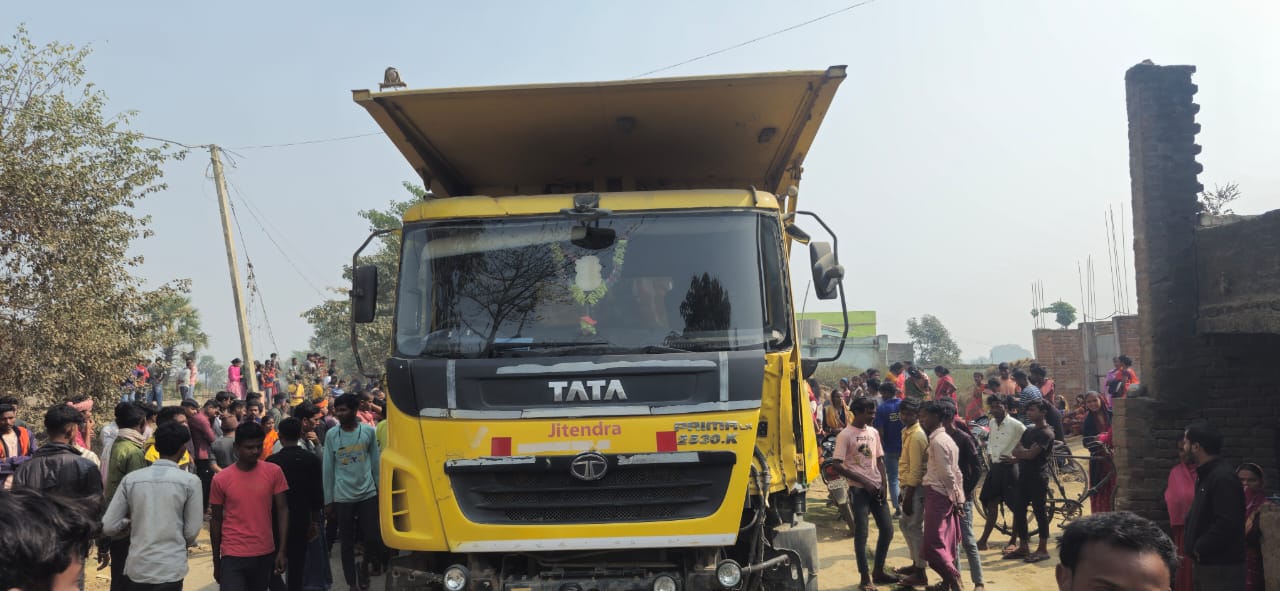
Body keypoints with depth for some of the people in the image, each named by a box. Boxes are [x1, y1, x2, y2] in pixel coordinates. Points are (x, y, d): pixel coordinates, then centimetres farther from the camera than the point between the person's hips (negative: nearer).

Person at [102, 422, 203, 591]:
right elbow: (192, 532, -2)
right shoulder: (190, 481, -7)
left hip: (136, 567, 3)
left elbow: (108, 526, 0)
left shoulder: (130, 479, 0)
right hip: (171, 569, -3)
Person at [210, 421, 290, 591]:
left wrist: (282, 550, -5)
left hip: (265, 555, 2)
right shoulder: (220, 479, -5)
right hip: (232, 557, -2)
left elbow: (282, 510, 0)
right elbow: (216, 520, 3)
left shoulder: (274, 472, -3)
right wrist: (216, 561, 7)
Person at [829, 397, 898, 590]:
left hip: (877, 488, 6)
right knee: (861, 533, -4)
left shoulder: (873, 432, 9)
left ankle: (878, 571, 24)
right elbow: (838, 466, -13)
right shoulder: (845, 435, -10)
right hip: (858, 489, -6)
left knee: (887, 530, 8)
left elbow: (879, 460, 14)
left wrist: (884, 484, -1)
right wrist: (865, 482, -14)